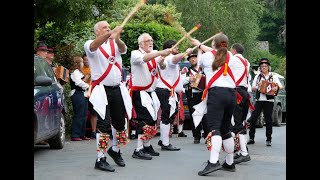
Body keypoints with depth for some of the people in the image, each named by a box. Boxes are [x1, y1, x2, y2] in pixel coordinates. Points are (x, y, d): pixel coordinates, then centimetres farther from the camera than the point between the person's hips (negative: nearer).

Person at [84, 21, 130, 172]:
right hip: (102, 90, -5)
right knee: (104, 124, -11)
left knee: (119, 122, 13)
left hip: (117, 89, 5)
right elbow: (94, 46, -26)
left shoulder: (115, 44, 11)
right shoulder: (90, 44, -1)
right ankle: (100, 159, -5)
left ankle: (115, 150, 35)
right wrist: (111, 33, -41)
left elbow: (123, 49, -11)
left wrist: (117, 39, -35)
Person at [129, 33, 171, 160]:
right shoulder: (135, 54, -10)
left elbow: (162, 67, 1)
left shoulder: (154, 54, 10)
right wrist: (160, 53, -43)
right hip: (139, 92, -7)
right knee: (146, 120, -15)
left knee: (152, 120, 12)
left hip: (151, 92, 7)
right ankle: (138, 150, -12)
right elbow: (144, 58, -32)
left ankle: (147, 146, 27)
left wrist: (162, 61, -22)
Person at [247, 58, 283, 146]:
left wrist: (277, 87, -18)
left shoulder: (273, 76, 8)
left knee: (268, 120, 0)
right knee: (253, 118, -6)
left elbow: (281, 86, 3)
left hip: (269, 100, -1)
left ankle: (268, 139, 6)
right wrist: (257, 86, -12)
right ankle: (251, 138, 1)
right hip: (259, 100, 1)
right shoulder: (257, 76, 12)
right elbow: (252, 88, 9)